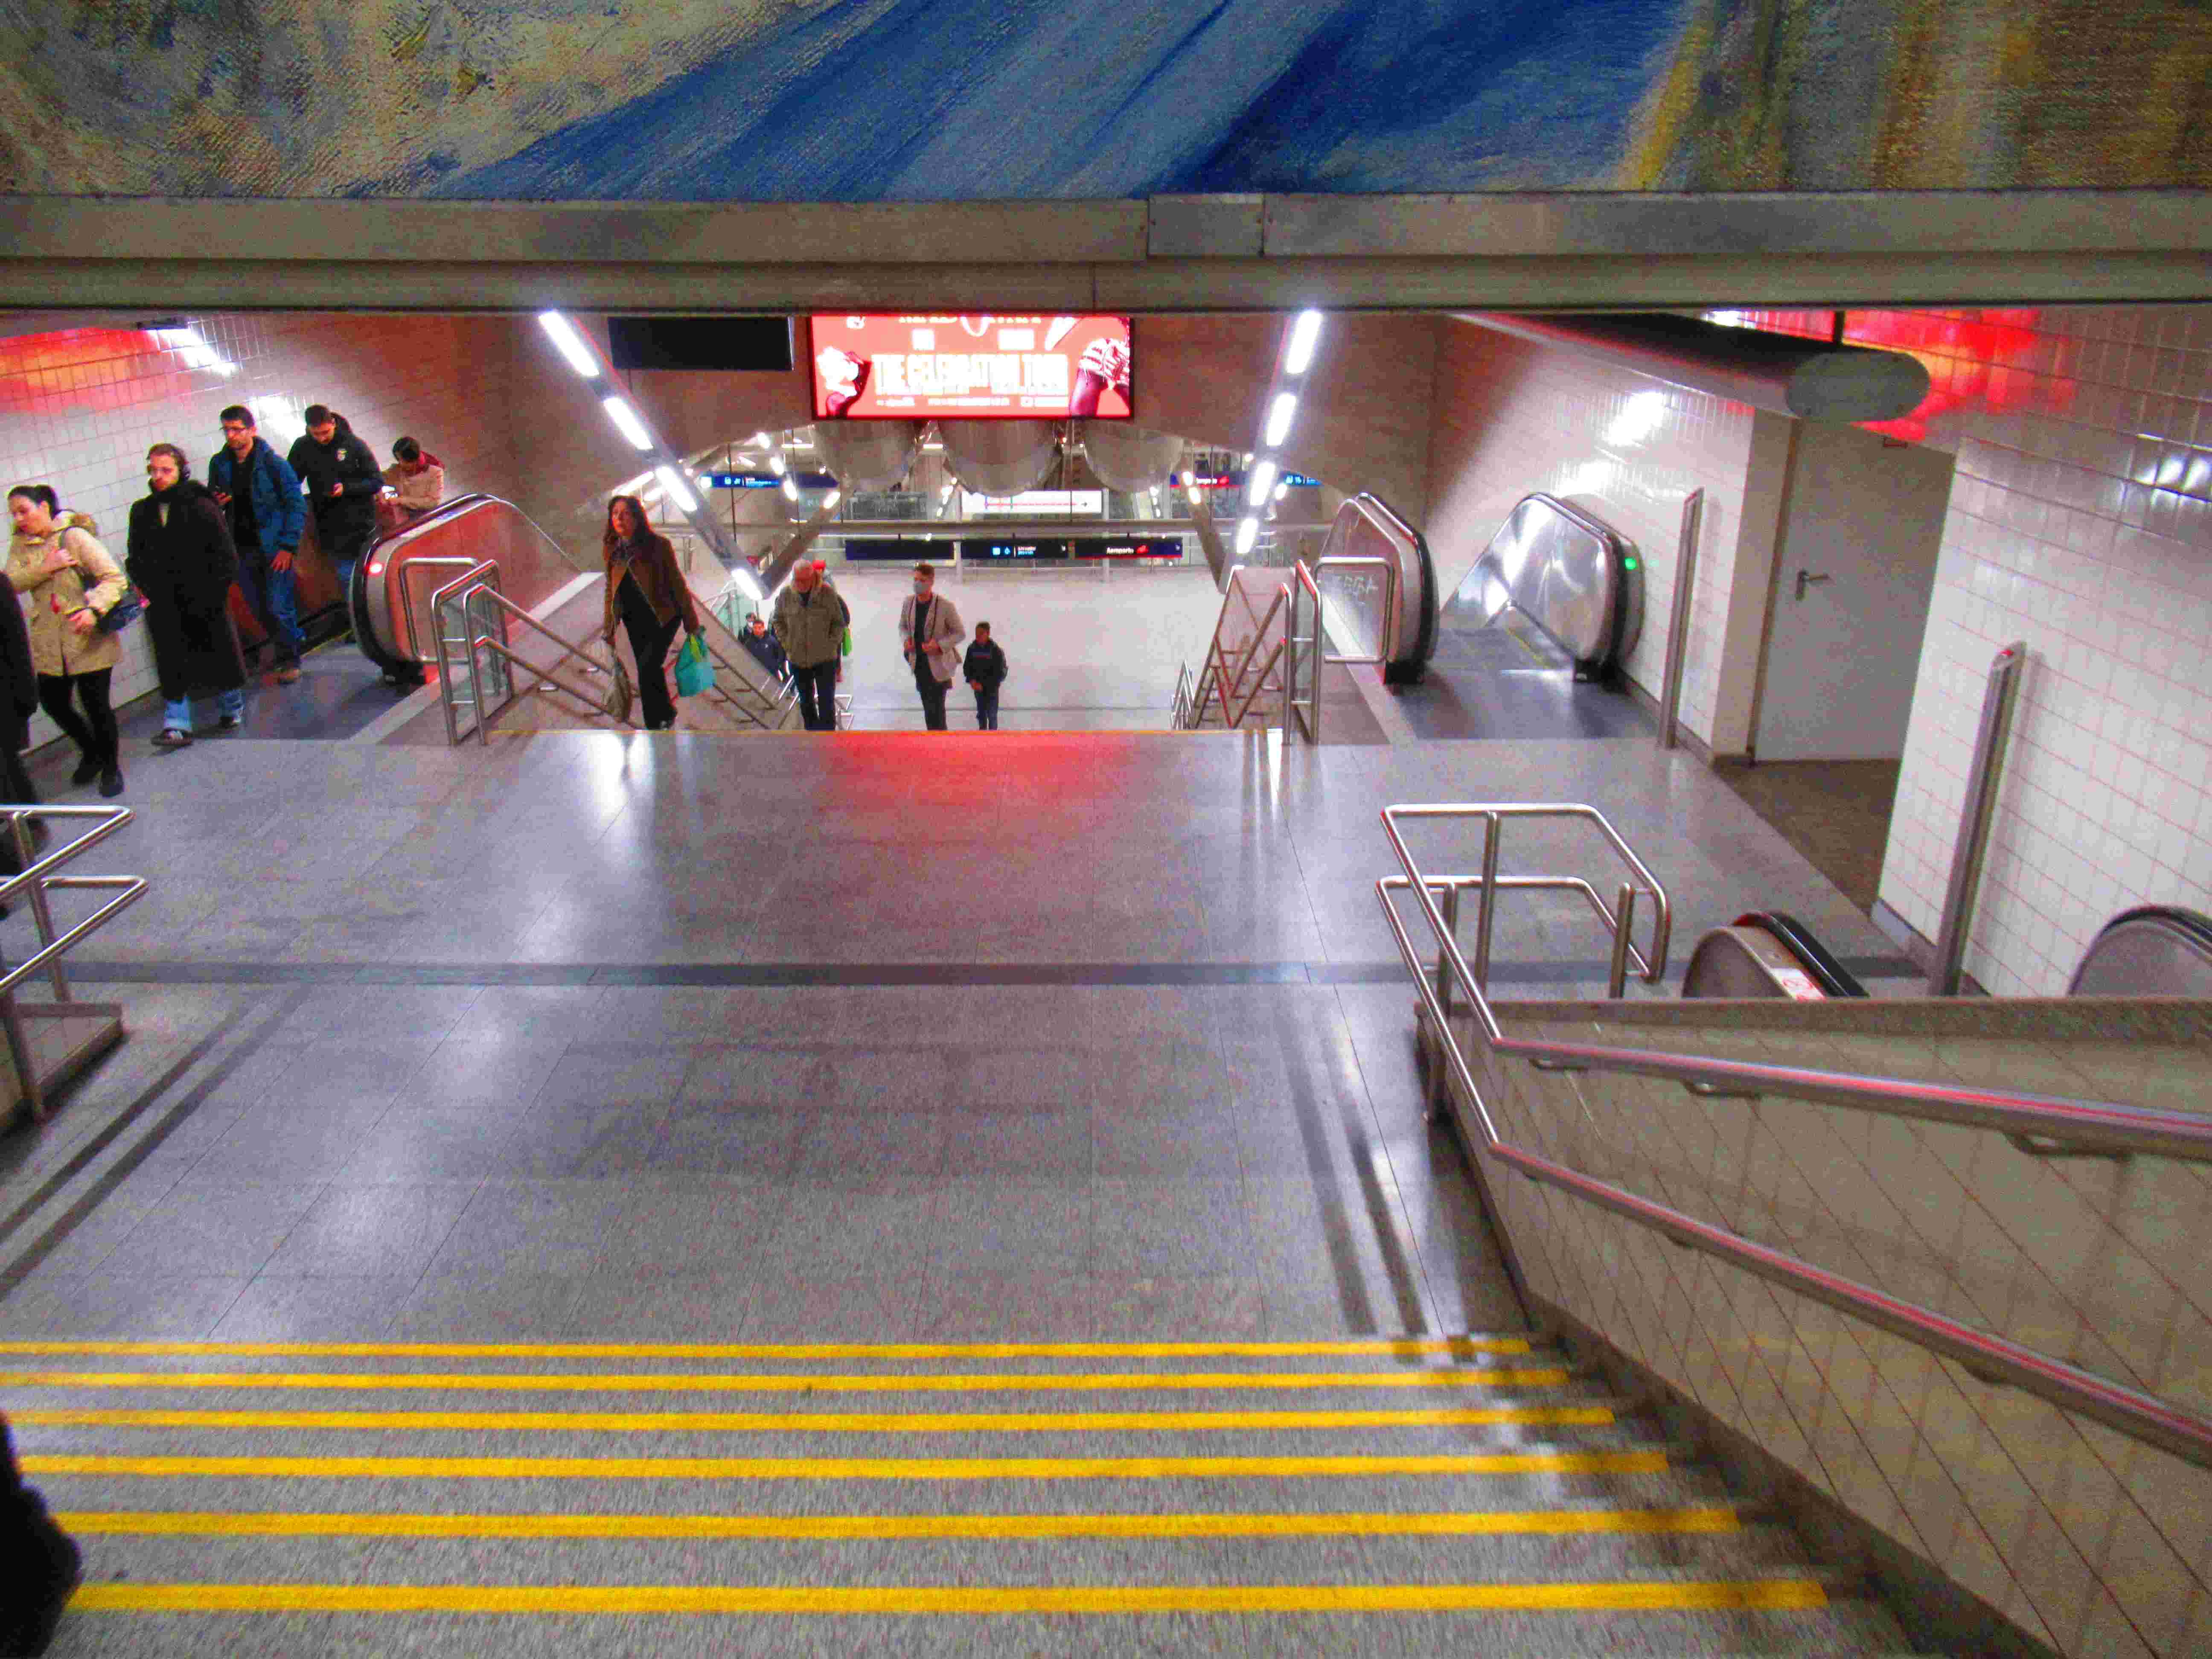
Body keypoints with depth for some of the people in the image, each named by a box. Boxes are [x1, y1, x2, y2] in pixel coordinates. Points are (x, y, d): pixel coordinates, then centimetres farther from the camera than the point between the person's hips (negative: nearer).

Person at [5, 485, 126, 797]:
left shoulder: (75, 536, -9)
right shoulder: (21, 544, 8)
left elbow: (114, 578, -14)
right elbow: (10, 583, -4)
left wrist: (94, 610, -28)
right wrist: (44, 569, -18)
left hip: (88, 638, -6)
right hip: (49, 644, 6)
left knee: (96, 704, 0)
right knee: (53, 703, 11)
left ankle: (111, 767, 19)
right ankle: (92, 752, 35)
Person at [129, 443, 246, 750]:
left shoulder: (200, 506, -7)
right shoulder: (141, 512, 8)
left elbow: (225, 555, -7)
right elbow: (135, 557, 17)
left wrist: (212, 592, -11)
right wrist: (144, 588, 2)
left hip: (203, 602, -3)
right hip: (164, 607, 3)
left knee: (220, 655, 10)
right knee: (172, 665, -1)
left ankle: (231, 709, 31)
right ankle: (177, 725, -1)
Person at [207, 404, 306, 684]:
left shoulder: (274, 463, -8)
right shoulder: (219, 464, 6)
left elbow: (296, 506, -8)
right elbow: (211, 501, 20)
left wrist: (288, 546, -14)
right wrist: (216, 503, -6)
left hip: (274, 546, -5)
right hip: (242, 547, 5)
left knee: (279, 607, -7)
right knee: (258, 608, 11)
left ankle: (289, 659, 9)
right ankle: (281, 644, 33)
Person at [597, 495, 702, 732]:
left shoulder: (658, 545, -13)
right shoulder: (611, 549, 2)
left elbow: (677, 583, -8)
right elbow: (611, 589, 11)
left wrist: (692, 621, -6)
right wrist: (609, 627, 9)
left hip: (663, 616, -5)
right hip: (635, 621, 5)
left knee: (648, 668, -18)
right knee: (650, 672, 10)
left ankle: (656, 723, -2)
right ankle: (666, 714, 28)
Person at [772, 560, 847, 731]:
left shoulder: (828, 593, -12)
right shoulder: (786, 594, -6)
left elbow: (839, 622, -3)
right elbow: (778, 621, 9)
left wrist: (831, 644, -9)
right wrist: (787, 643, 1)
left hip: (825, 658, -3)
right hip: (798, 658, 3)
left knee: (826, 701, -3)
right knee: (806, 701, 17)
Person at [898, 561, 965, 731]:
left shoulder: (945, 606, -16)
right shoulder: (908, 602, 0)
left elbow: (960, 633, -8)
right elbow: (903, 626, 15)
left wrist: (940, 645, -22)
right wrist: (906, 640, -7)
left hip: (938, 665, -5)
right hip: (919, 663, 5)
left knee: (936, 708, -7)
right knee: (928, 707, 15)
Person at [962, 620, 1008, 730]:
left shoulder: (995, 650, -12)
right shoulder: (972, 648, -1)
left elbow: (999, 672, -13)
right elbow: (967, 667, 7)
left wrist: (983, 685, -16)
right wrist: (972, 680, -10)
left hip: (992, 687, -4)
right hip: (977, 687, 4)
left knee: (992, 714, -4)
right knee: (981, 713, 11)